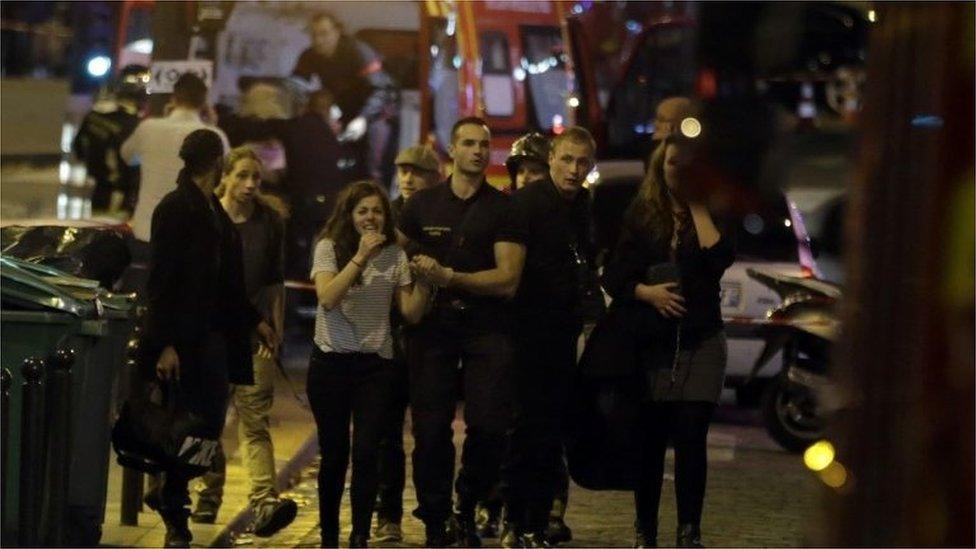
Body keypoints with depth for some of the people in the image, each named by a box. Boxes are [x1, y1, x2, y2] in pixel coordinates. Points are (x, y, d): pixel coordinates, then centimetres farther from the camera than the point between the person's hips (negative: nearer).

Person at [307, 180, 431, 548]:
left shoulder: (395, 255, 5)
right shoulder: (329, 248, -2)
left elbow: (411, 313, 4)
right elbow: (327, 298, -17)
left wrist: (424, 281, -13)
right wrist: (360, 257, -20)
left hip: (375, 365, 1)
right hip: (331, 363, -1)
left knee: (367, 453, -8)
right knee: (334, 454, 3)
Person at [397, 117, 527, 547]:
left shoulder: (504, 209, 4)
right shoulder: (421, 204, 11)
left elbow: (508, 280, -5)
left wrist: (448, 277, -14)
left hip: (487, 328, -1)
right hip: (432, 327, 1)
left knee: (489, 425, -10)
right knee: (431, 428, -1)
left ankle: (467, 509, 12)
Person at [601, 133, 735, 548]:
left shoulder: (710, 215, 7)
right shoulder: (640, 215, 8)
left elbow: (719, 257, -14)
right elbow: (613, 279, 4)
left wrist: (697, 206, -8)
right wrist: (647, 292, -14)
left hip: (701, 342, -1)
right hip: (650, 342, 1)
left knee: (691, 439, -7)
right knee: (650, 440, 2)